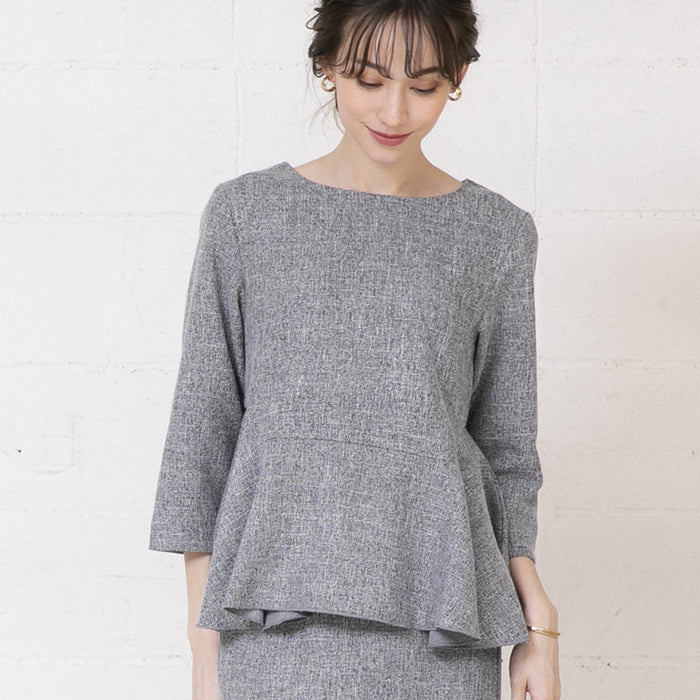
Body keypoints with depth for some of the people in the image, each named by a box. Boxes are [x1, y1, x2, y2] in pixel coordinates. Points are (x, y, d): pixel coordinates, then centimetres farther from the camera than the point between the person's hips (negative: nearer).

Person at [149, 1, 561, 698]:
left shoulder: (497, 233, 6)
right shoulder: (245, 213, 4)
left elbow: (506, 445, 10)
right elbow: (203, 427, 5)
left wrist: (538, 628, 4)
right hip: (278, 621, 0)